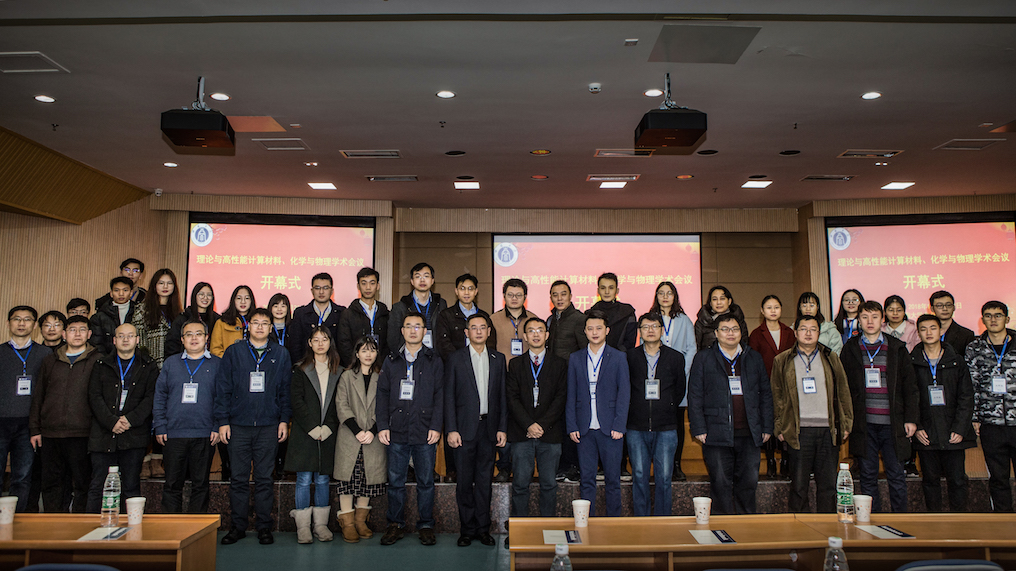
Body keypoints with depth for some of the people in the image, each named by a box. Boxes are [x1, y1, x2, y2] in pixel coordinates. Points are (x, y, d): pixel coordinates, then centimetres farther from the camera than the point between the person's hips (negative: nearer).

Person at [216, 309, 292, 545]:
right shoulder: (234, 352, 6)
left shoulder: (281, 354, 8)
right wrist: (222, 421, -1)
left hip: (268, 426, 0)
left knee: (264, 477, 5)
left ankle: (264, 526, 14)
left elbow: (286, 390, 8)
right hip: (238, 425, 0)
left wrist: (284, 419, 1)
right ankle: (237, 526, 17)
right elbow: (222, 388, 4)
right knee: (239, 478, 5)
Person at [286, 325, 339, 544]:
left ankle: (321, 525, 13)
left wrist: (328, 427, -7)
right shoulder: (301, 370, 6)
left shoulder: (338, 372, 10)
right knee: (304, 479, -1)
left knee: (323, 480, 6)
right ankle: (303, 526, 6)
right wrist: (311, 427, -11)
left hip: (328, 433, 2)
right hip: (305, 433, -2)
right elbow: (297, 401, -2)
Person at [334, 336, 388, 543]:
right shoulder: (347, 376, 7)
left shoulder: (382, 378, 8)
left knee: (368, 479, 4)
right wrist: (356, 431, -12)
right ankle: (348, 524, 4)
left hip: (373, 438, 1)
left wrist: (372, 431, -10)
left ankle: (360, 521, 16)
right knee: (348, 479, -3)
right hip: (349, 438, -1)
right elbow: (342, 406, -1)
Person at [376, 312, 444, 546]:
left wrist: (436, 427, -7)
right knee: (395, 481, 7)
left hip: (425, 432, -1)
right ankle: (396, 525, 20)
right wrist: (382, 426, -1)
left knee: (426, 481, 6)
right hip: (396, 431, 1)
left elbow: (440, 396, 2)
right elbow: (382, 395, 8)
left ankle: (426, 525, 18)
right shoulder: (391, 361, 10)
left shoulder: (434, 361, 5)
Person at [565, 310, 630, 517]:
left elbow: (624, 393, -1)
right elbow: (571, 395, 8)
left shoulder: (618, 358, 3)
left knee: (612, 479, 6)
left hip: (610, 428, -2)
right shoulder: (575, 359, 8)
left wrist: (619, 426, -9)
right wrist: (571, 426, 1)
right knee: (587, 480, 7)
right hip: (585, 429, 2)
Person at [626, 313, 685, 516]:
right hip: (637, 428, 0)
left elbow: (680, 390, 13)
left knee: (664, 477, 1)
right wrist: (634, 408, 8)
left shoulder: (676, 358, 5)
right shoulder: (630, 357, 3)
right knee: (639, 476, 4)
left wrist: (666, 408, 10)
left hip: (666, 428, 0)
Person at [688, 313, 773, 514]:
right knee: (720, 484, 1)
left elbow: (766, 394, 15)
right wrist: (698, 429, -5)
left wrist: (767, 427, 8)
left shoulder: (754, 358, 14)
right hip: (717, 434, -2)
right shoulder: (703, 358, 4)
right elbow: (694, 396, 1)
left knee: (749, 482, 5)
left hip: (749, 434, 3)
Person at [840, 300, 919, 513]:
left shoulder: (897, 348, 6)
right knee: (868, 477, 7)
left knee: (896, 475, 5)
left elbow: (909, 386, 7)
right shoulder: (850, 349, 6)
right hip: (863, 423, 0)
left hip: (892, 423, 0)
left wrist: (911, 418, 0)